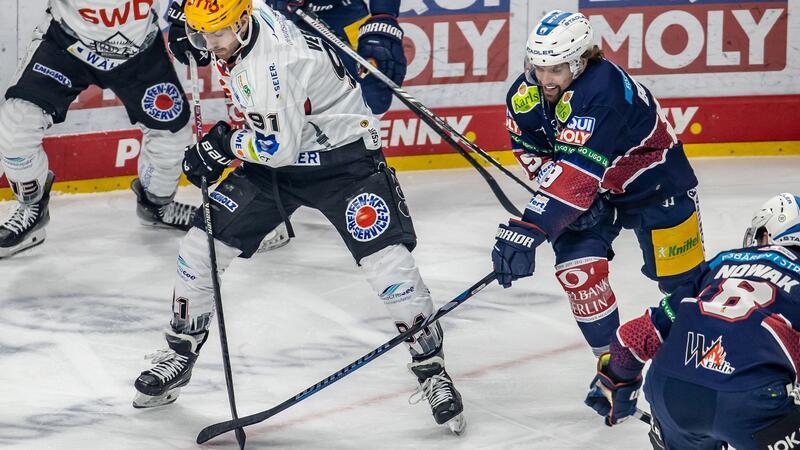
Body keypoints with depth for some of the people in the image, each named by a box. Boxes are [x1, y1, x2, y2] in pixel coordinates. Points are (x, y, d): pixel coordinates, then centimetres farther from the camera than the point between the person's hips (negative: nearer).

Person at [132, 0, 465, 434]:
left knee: (387, 261, -18)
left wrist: (223, 143, -18)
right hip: (275, 157, 8)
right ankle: (180, 354, 17)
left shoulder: (275, 57, -31)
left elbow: (280, 146, -30)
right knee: (200, 245, 0)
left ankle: (431, 369, -2)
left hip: (342, 157, -8)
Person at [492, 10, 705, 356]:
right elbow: (529, 149, 0)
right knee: (576, 265, -12)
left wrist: (529, 230, -53)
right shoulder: (525, 94, -17)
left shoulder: (603, 90, -40)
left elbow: (578, 171, -47)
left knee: (680, 276, 1)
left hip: (655, 182, -6)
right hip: (597, 188, 6)